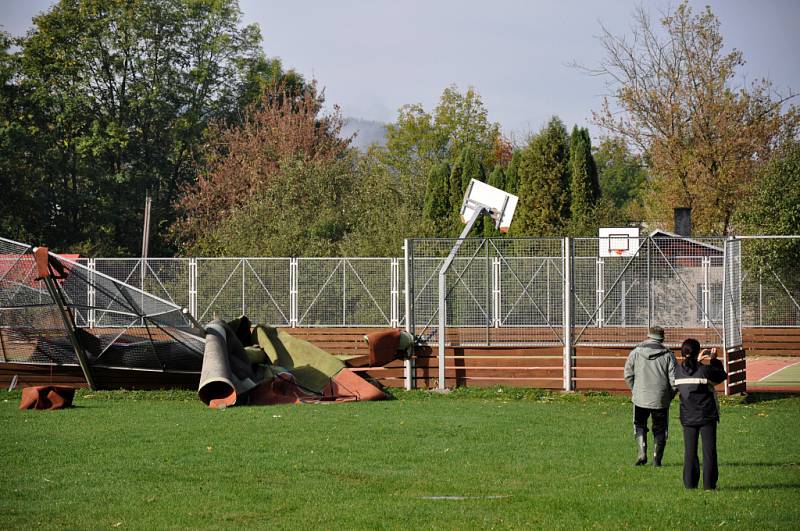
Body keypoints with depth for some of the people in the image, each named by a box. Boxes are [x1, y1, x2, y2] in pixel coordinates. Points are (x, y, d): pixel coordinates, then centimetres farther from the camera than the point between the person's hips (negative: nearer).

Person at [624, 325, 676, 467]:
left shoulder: (636, 353, -2)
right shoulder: (668, 355, -5)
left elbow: (628, 375, 1)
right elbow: (674, 379, -6)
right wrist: (670, 396, 9)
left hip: (640, 398, 0)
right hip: (661, 400, 0)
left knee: (640, 425, 18)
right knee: (659, 429, 12)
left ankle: (642, 452, -1)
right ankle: (657, 459, 9)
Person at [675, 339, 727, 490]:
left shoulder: (678, 371, -4)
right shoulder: (704, 370, -16)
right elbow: (722, 375, -1)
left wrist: (698, 361, 18)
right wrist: (714, 360, 8)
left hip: (687, 418, 3)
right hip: (707, 416, -3)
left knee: (689, 451, 11)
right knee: (709, 450, 3)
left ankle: (690, 483, 9)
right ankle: (709, 483, 1)